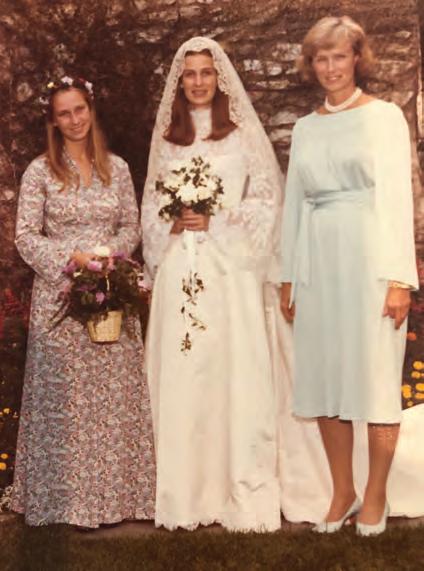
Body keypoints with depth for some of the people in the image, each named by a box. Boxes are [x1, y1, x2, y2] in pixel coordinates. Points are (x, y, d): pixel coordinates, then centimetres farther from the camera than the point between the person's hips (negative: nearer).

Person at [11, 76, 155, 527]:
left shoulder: (116, 167, 9)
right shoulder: (39, 172, 0)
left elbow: (131, 227, 10)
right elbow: (25, 238, -4)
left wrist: (112, 250, -10)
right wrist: (72, 256, -15)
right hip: (61, 296, -2)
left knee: (114, 393, 5)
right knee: (66, 394, 1)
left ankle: (116, 489, 18)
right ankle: (70, 497, 13)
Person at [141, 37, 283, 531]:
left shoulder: (243, 133, 6)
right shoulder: (166, 137, 15)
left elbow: (266, 199, 1)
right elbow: (151, 206, 16)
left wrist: (216, 222, -10)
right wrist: (172, 225, -4)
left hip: (229, 266, -3)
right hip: (179, 270, 3)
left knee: (232, 371, -5)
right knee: (180, 374, 1)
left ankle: (242, 491, 4)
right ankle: (188, 490, 9)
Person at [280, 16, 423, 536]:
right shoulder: (304, 128, 14)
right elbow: (294, 204, 15)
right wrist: (289, 276, 11)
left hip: (368, 257, -4)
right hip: (318, 261, 4)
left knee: (376, 374, 0)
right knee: (325, 375, 6)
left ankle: (375, 496, 14)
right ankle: (342, 491, 19)